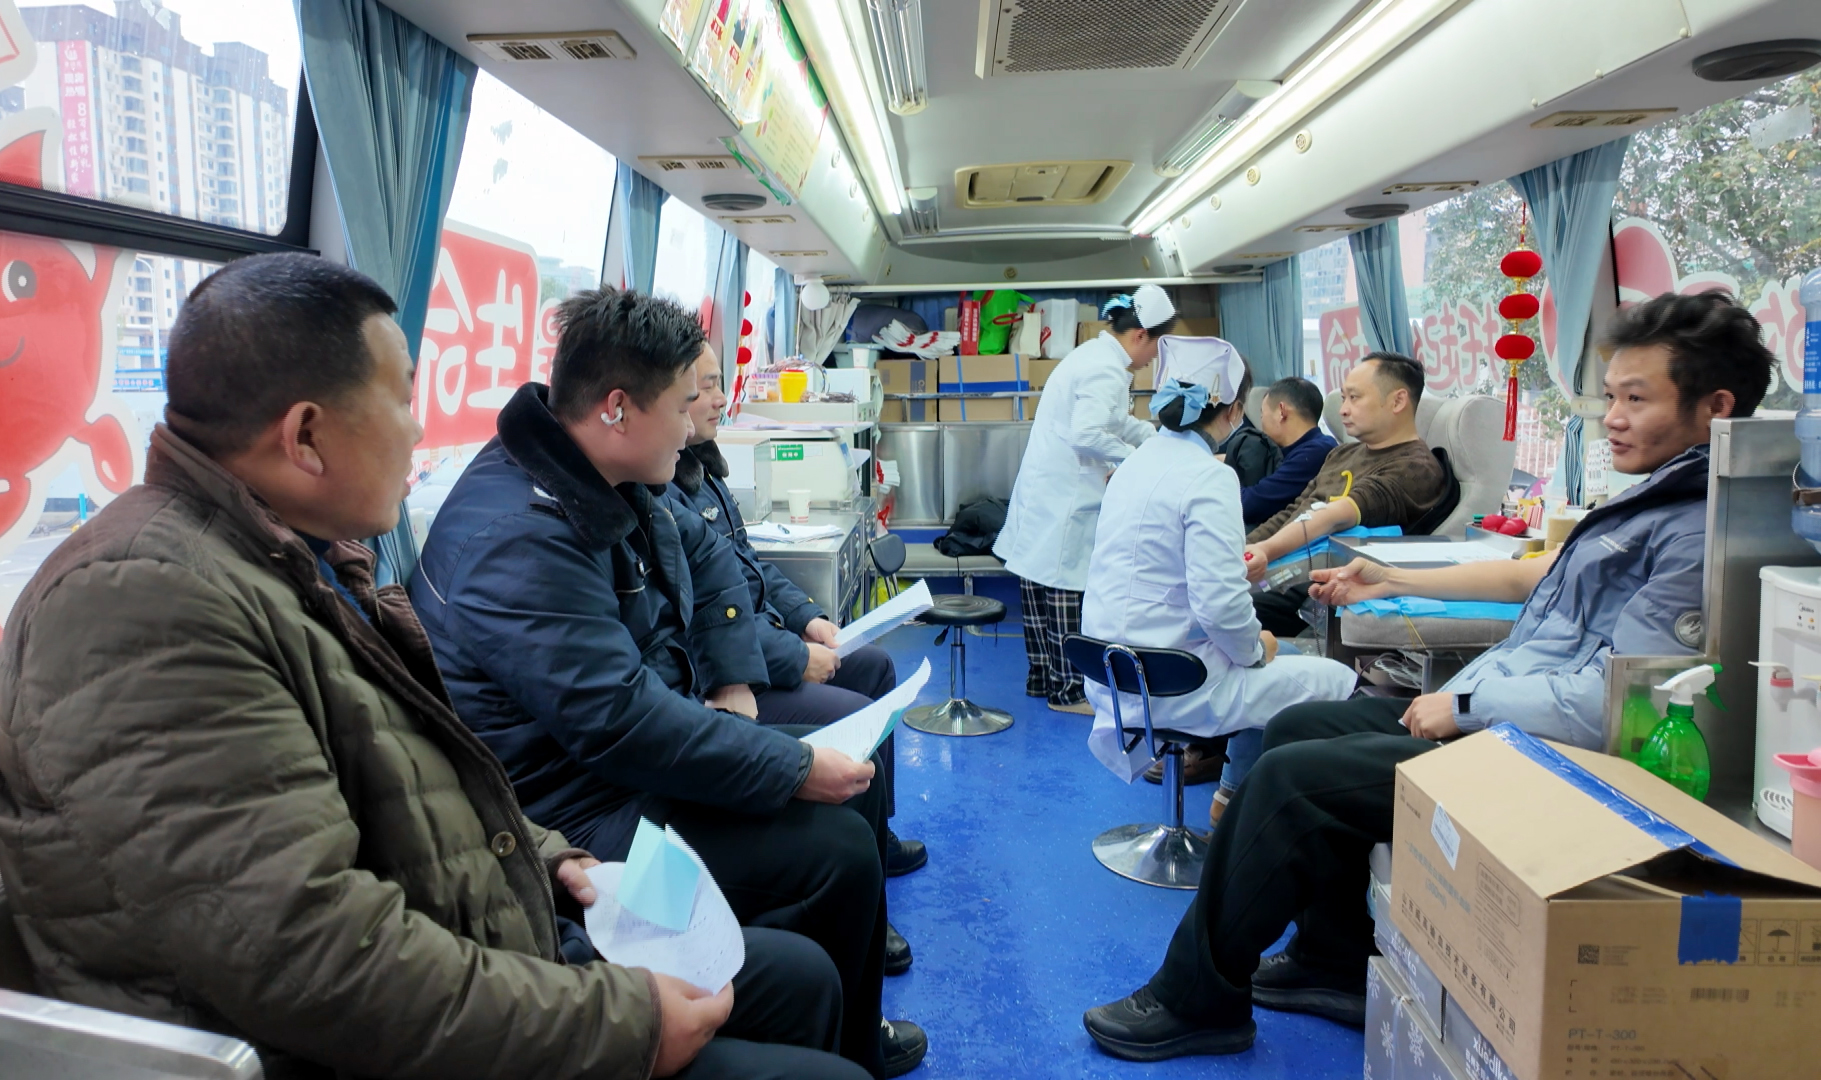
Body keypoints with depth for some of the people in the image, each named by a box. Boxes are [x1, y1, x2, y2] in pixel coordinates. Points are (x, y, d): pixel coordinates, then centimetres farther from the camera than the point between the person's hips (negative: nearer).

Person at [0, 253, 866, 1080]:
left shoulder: (306, 563, 8)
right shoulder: (142, 606, -25)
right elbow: (305, 958, -31)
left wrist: (550, 863, 9)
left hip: (488, 954, 10)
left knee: (797, 974, 16)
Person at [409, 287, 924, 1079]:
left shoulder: (608, 479, 2)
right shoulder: (519, 535, -29)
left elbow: (705, 556, 15)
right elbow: (620, 723, -33)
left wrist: (733, 683, 1)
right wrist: (794, 769, -26)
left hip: (652, 736, 10)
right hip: (579, 812, -10)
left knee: (855, 784, 10)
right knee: (836, 851, -18)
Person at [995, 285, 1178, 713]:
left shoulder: (1097, 355, 17)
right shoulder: (1106, 370, -16)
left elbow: (1118, 421, 28)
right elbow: (1088, 433, -27)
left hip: (1043, 488, 11)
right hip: (1065, 497, -11)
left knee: (1039, 582, 15)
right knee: (1067, 587, -2)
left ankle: (1042, 677, 27)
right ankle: (1068, 690, 8)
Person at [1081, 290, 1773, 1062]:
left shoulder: (1700, 534, -20)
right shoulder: (1655, 496, 12)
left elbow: (1605, 705, -26)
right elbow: (1536, 574, 22)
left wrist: (1464, 703, -14)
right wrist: (1394, 582, 25)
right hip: (1489, 715, 10)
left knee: (1286, 776, -15)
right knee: (1297, 728, 12)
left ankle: (1198, 999, 4)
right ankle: (1334, 963, 22)